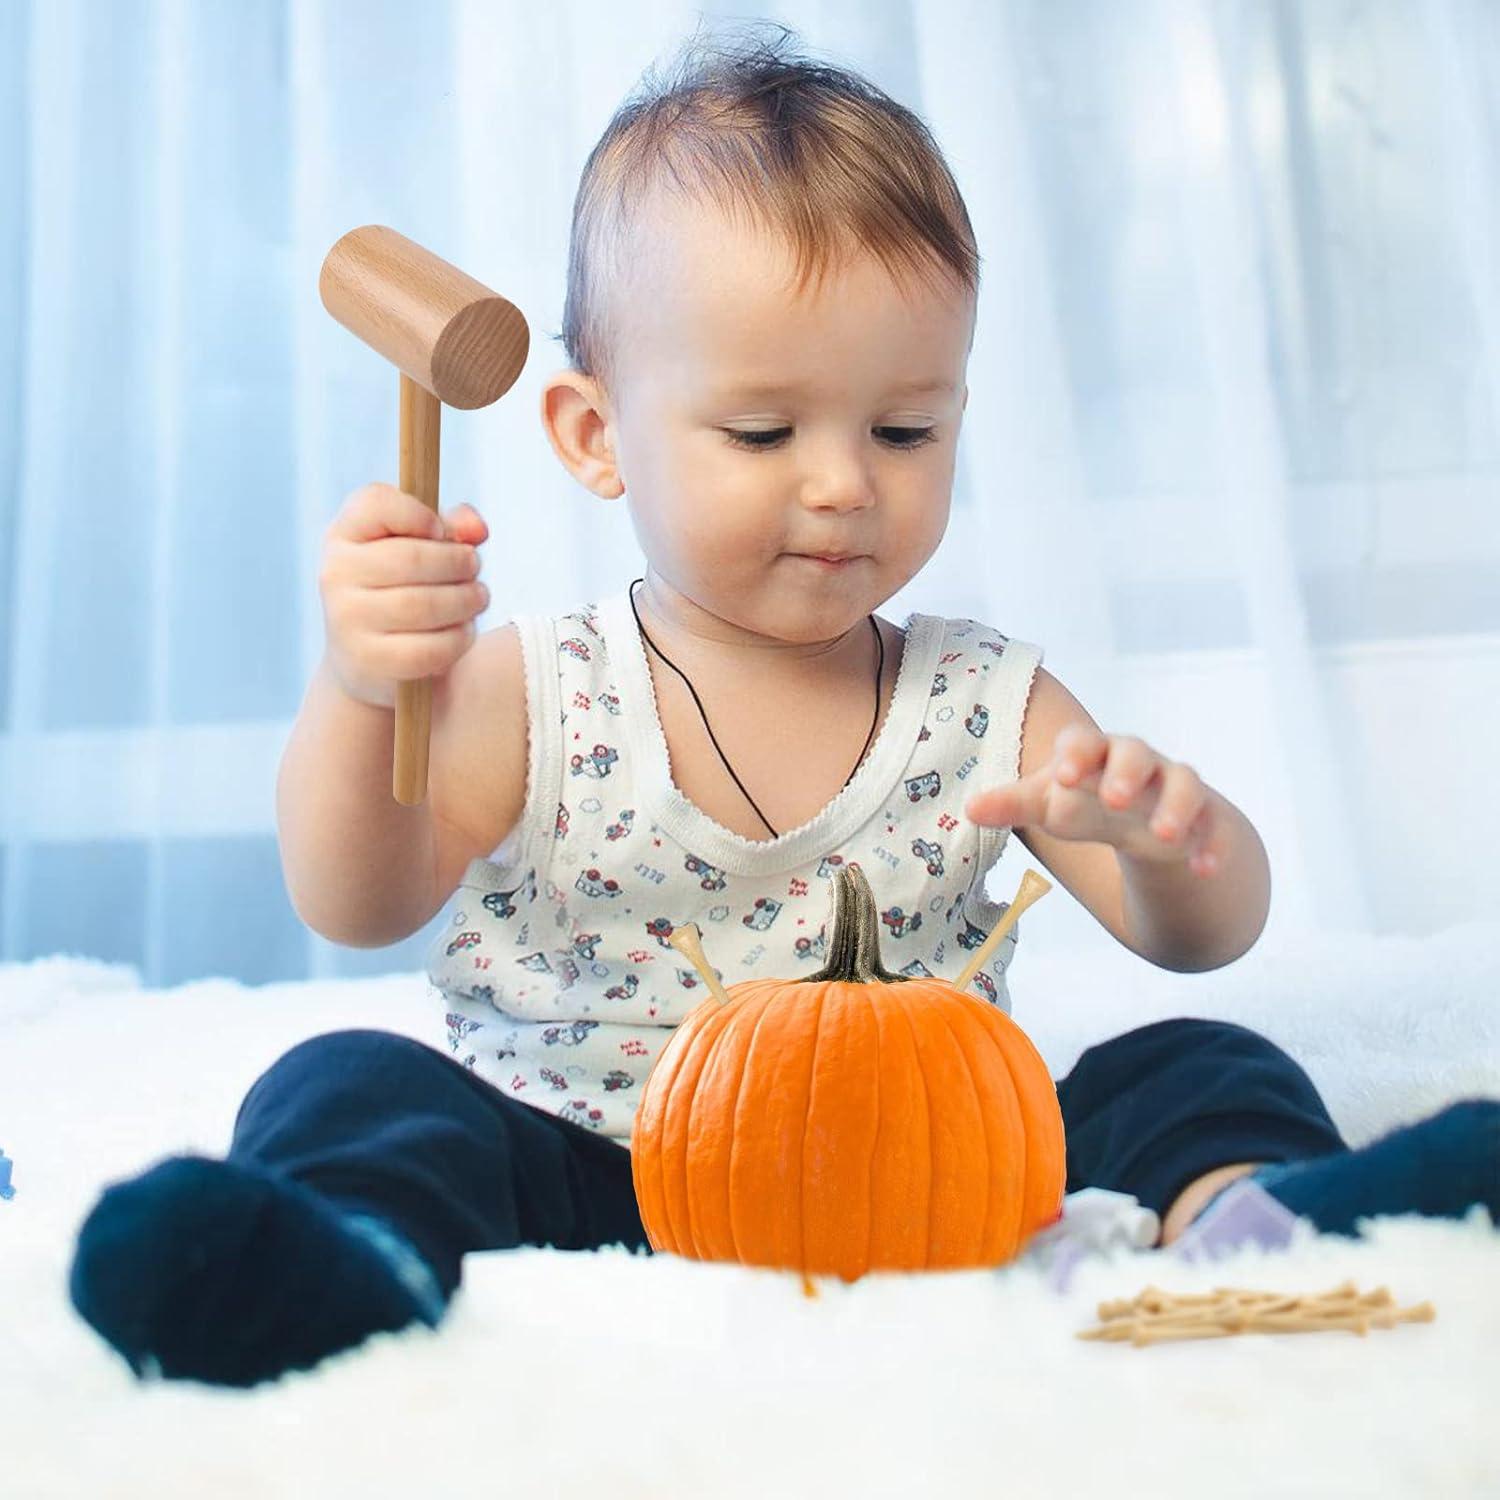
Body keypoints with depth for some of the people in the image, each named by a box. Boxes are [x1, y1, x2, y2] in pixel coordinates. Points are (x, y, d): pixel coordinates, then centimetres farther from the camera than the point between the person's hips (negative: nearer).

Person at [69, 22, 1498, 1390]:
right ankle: (340, 1263, -53)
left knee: (1187, 1070, -15)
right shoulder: (528, 695, 1)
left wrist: (1163, 833, -23)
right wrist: (354, 692, -29)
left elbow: (1201, 936, 1)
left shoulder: (987, 702, 5)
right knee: (351, 1085, -23)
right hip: (577, 1182, -1)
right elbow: (358, 908, -10)